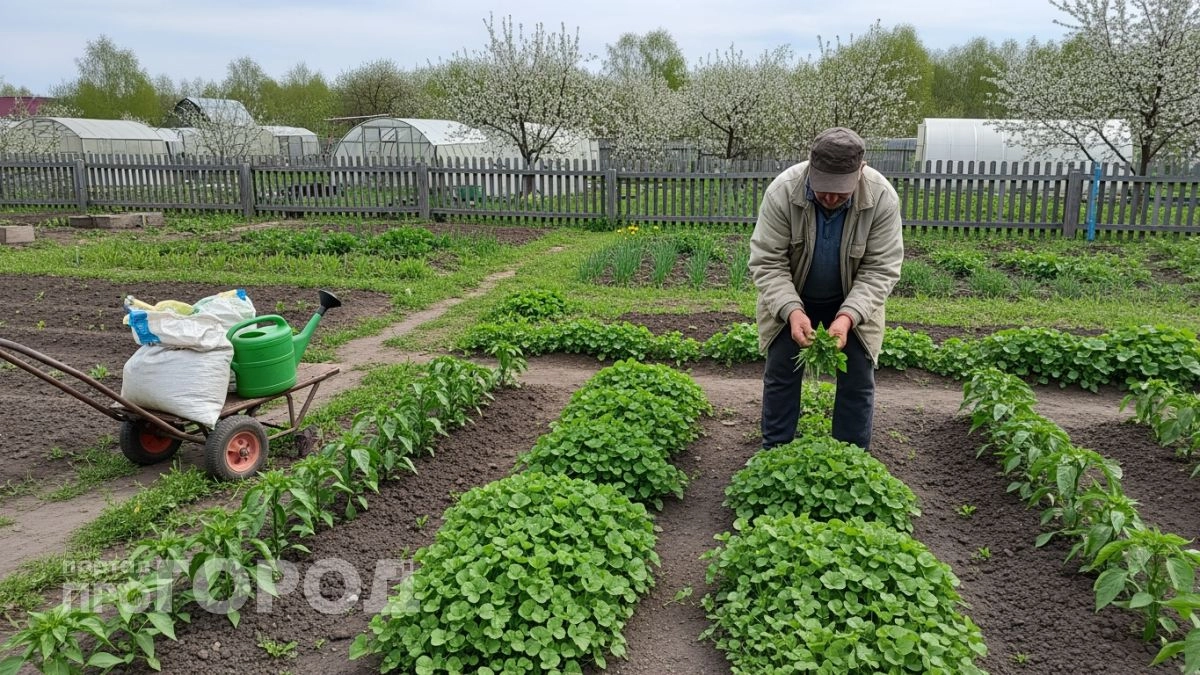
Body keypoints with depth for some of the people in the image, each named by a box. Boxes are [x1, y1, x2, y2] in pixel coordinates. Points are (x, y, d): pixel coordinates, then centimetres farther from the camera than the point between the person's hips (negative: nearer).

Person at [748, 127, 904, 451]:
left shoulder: (882, 197, -27)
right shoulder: (782, 191, -28)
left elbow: (881, 269, -21)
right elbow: (767, 262, -23)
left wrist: (848, 316, -35)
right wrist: (792, 310, -37)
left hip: (852, 300, 1)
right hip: (792, 298, 0)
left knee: (858, 380, 2)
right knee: (781, 374, 3)